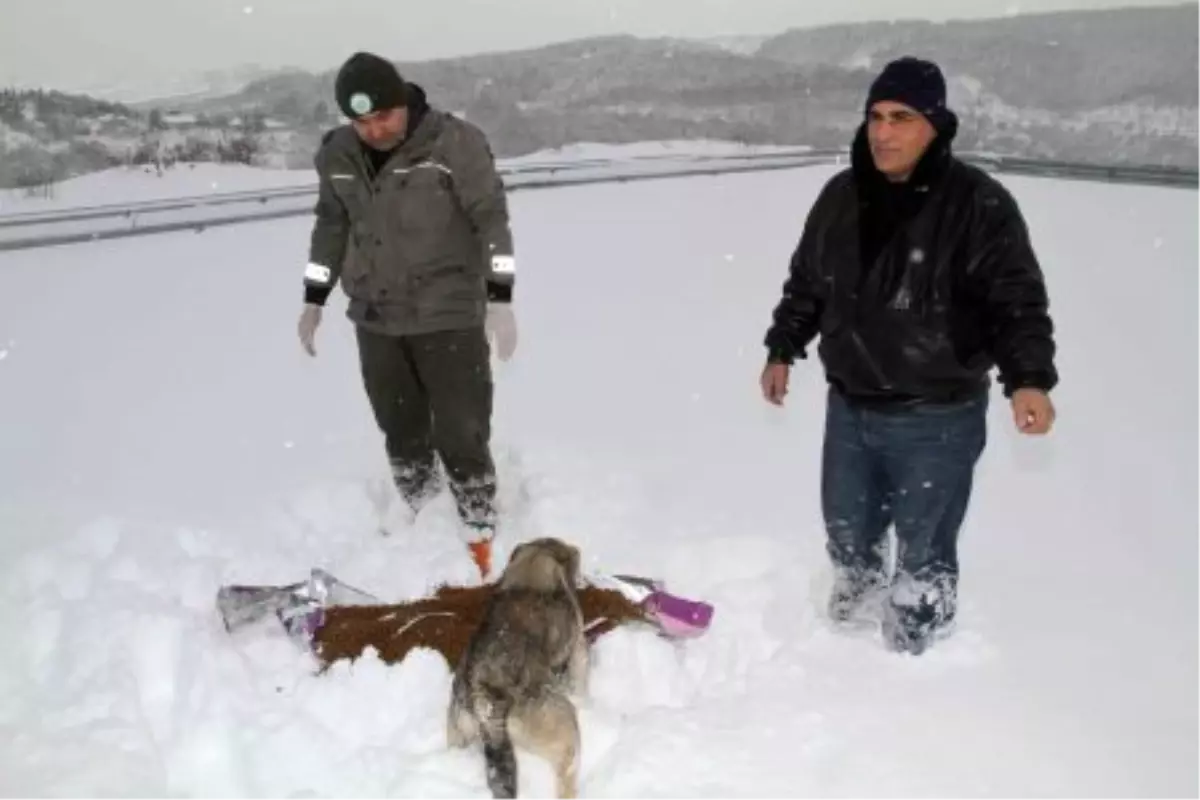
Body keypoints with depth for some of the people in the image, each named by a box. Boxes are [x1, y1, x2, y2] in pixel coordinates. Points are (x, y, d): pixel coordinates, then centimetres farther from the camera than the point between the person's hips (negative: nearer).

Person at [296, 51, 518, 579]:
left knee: (461, 437, -3)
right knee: (401, 435, 14)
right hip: (375, 320, 5)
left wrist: (500, 300, -17)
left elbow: (491, 219, -11)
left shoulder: (456, 143, -14)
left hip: (449, 317, -5)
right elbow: (331, 226, 14)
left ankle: (480, 541, 12)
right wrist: (313, 300, 16)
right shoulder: (337, 154, 1)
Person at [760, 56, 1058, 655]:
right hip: (849, 407, 5)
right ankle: (857, 582, 56)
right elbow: (805, 283, 14)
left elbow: (1018, 300, -16)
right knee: (845, 524, 24)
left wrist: (1029, 378, -30)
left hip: (937, 419, -5)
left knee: (924, 544, 11)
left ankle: (918, 637, 39)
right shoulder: (841, 196, 1)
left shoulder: (979, 204, -15)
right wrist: (782, 350, 16)